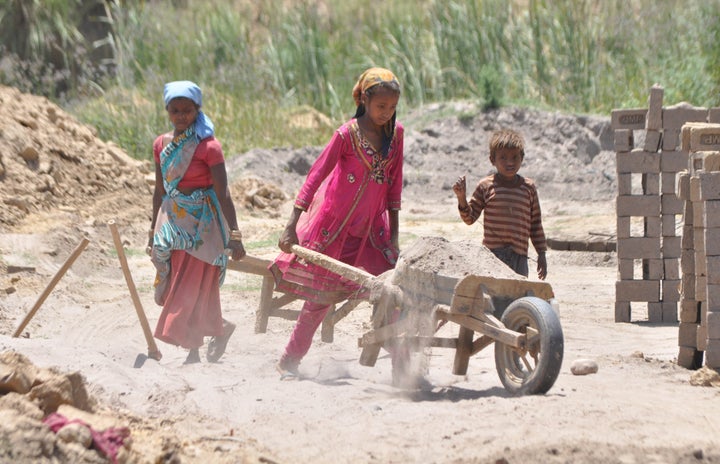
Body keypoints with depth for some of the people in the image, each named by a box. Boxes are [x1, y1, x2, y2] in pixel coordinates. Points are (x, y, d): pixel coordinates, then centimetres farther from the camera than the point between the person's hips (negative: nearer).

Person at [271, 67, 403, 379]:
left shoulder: (395, 133, -1)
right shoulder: (347, 134, -16)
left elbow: (394, 183, 7)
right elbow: (315, 177, -16)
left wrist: (393, 235, 6)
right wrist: (291, 227, -20)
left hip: (372, 225, 5)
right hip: (334, 224, -5)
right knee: (322, 296, 2)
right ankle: (289, 361, 17)